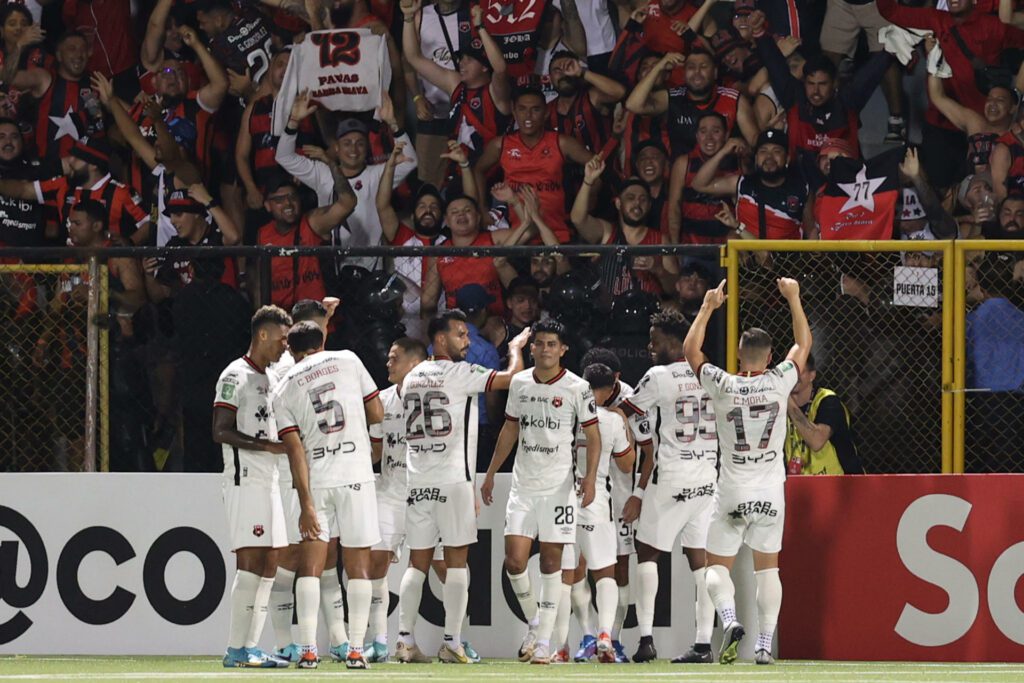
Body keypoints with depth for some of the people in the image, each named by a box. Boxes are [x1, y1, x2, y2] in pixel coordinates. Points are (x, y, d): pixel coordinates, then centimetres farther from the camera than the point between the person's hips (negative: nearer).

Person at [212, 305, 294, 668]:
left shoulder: (269, 379, 21)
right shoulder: (235, 376, -8)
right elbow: (221, 431, -15)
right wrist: (268, 445, -21)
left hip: (268, 481, 9)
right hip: (245, 480, -9)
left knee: (269, 565, 6)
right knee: (250, 561, -13)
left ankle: (250, 647, 7)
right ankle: (235, 649, -13)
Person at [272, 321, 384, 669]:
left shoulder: (284, 390, 5)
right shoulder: (348, 361, 4)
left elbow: (295, 450, -3)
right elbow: (376, 414, 6)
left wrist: (306, 503, -6)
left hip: (315, 480, 0)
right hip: (356, 476, 0)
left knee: (310, 567, 5)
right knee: (358, 567, 5)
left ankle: (308, 650, -4)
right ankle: (356, 650, 1)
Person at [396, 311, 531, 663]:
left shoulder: (412, 378, 14)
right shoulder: (459, 373, -6)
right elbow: (512, 377, -8)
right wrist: (515, 347, 14)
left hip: (418, 483, 6)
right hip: (454, 479, -6)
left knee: (418, 563, 8)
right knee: (456, 562, -1)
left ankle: (405, 640, 1)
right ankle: (452, 643, -6)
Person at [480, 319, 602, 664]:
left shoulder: (577, 388, -5)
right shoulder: (519, 383, 7)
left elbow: (593, 435, -3)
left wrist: (590, 477, -17)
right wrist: (490, 474, 18)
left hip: (558, 487, -3)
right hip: (522, 486, 3)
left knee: (551, 562, -2)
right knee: (514, 561, -5)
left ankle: (544, 640, 3)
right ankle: (533, 621, 18)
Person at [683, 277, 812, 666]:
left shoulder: (723, 386, -9)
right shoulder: (779, 382, -7)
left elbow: (690, 350, 7)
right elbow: (803, 343, 10)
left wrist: (708, 307, 15)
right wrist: (793, 299, 18)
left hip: (733, 492, -2)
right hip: (771, 491, 2)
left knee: (717, 565, 6)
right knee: (767, 566, 11)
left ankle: (729, 619, -21)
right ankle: (765, 645, 6)